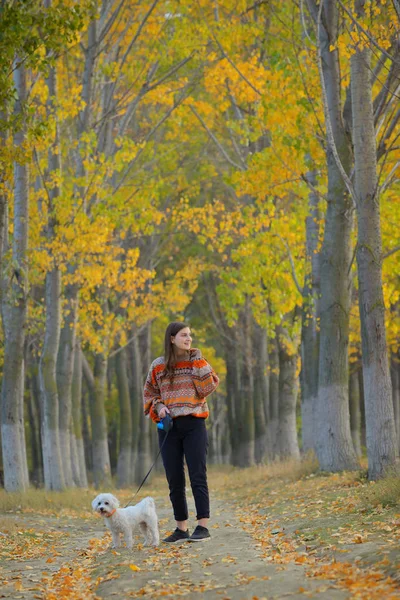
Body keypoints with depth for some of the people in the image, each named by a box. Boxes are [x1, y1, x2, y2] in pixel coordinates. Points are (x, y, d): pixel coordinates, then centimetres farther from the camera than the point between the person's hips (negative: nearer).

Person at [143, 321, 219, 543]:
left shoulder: (197, 362, 3)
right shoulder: (158, 366, 5)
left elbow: (206, 390, -8)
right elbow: (149, 393, 13)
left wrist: (198, 362, -10)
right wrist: (159, 407, -6)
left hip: (193, 425, -2)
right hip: (169, 427, 2)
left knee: (197, 476, -7)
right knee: (174, 480, 5)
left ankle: (203, 526, -6)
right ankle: (181, 528, 13)